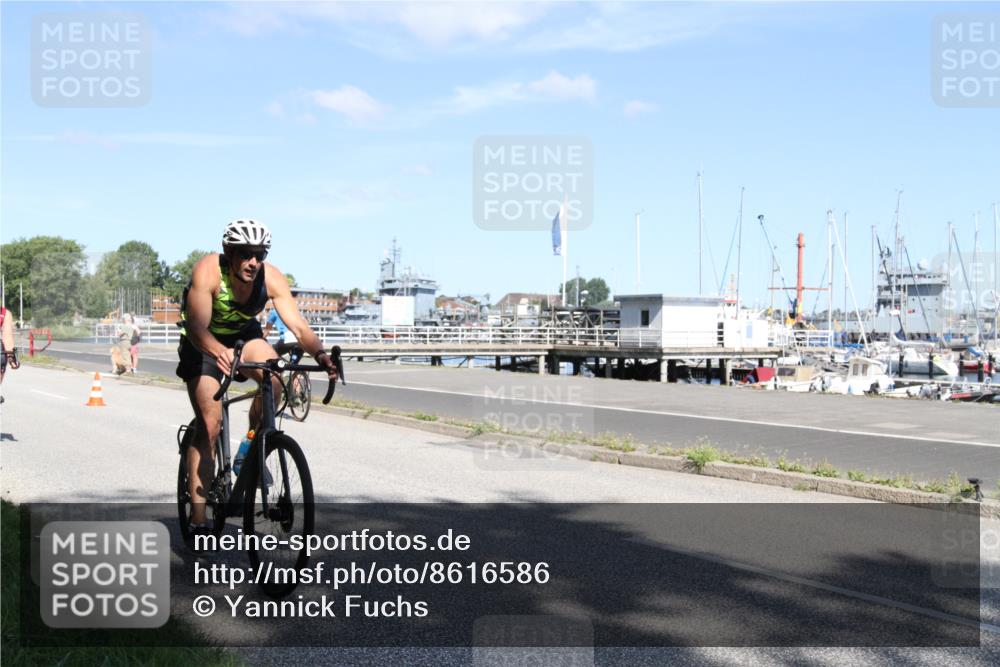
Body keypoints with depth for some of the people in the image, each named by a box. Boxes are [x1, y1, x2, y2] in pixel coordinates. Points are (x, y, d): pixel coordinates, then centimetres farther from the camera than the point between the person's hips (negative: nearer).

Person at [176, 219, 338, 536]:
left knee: (274, 380, -29)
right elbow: (196, 328, -40)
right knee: (209, 423, -13)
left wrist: (320, 354, -47)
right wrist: (219, 353, -60)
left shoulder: (271, 278, -22)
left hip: (244, 335, 3)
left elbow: (299, 326, -27)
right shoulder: (208, 271, -31)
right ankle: (198, 518, -6)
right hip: (203, 343, -3)